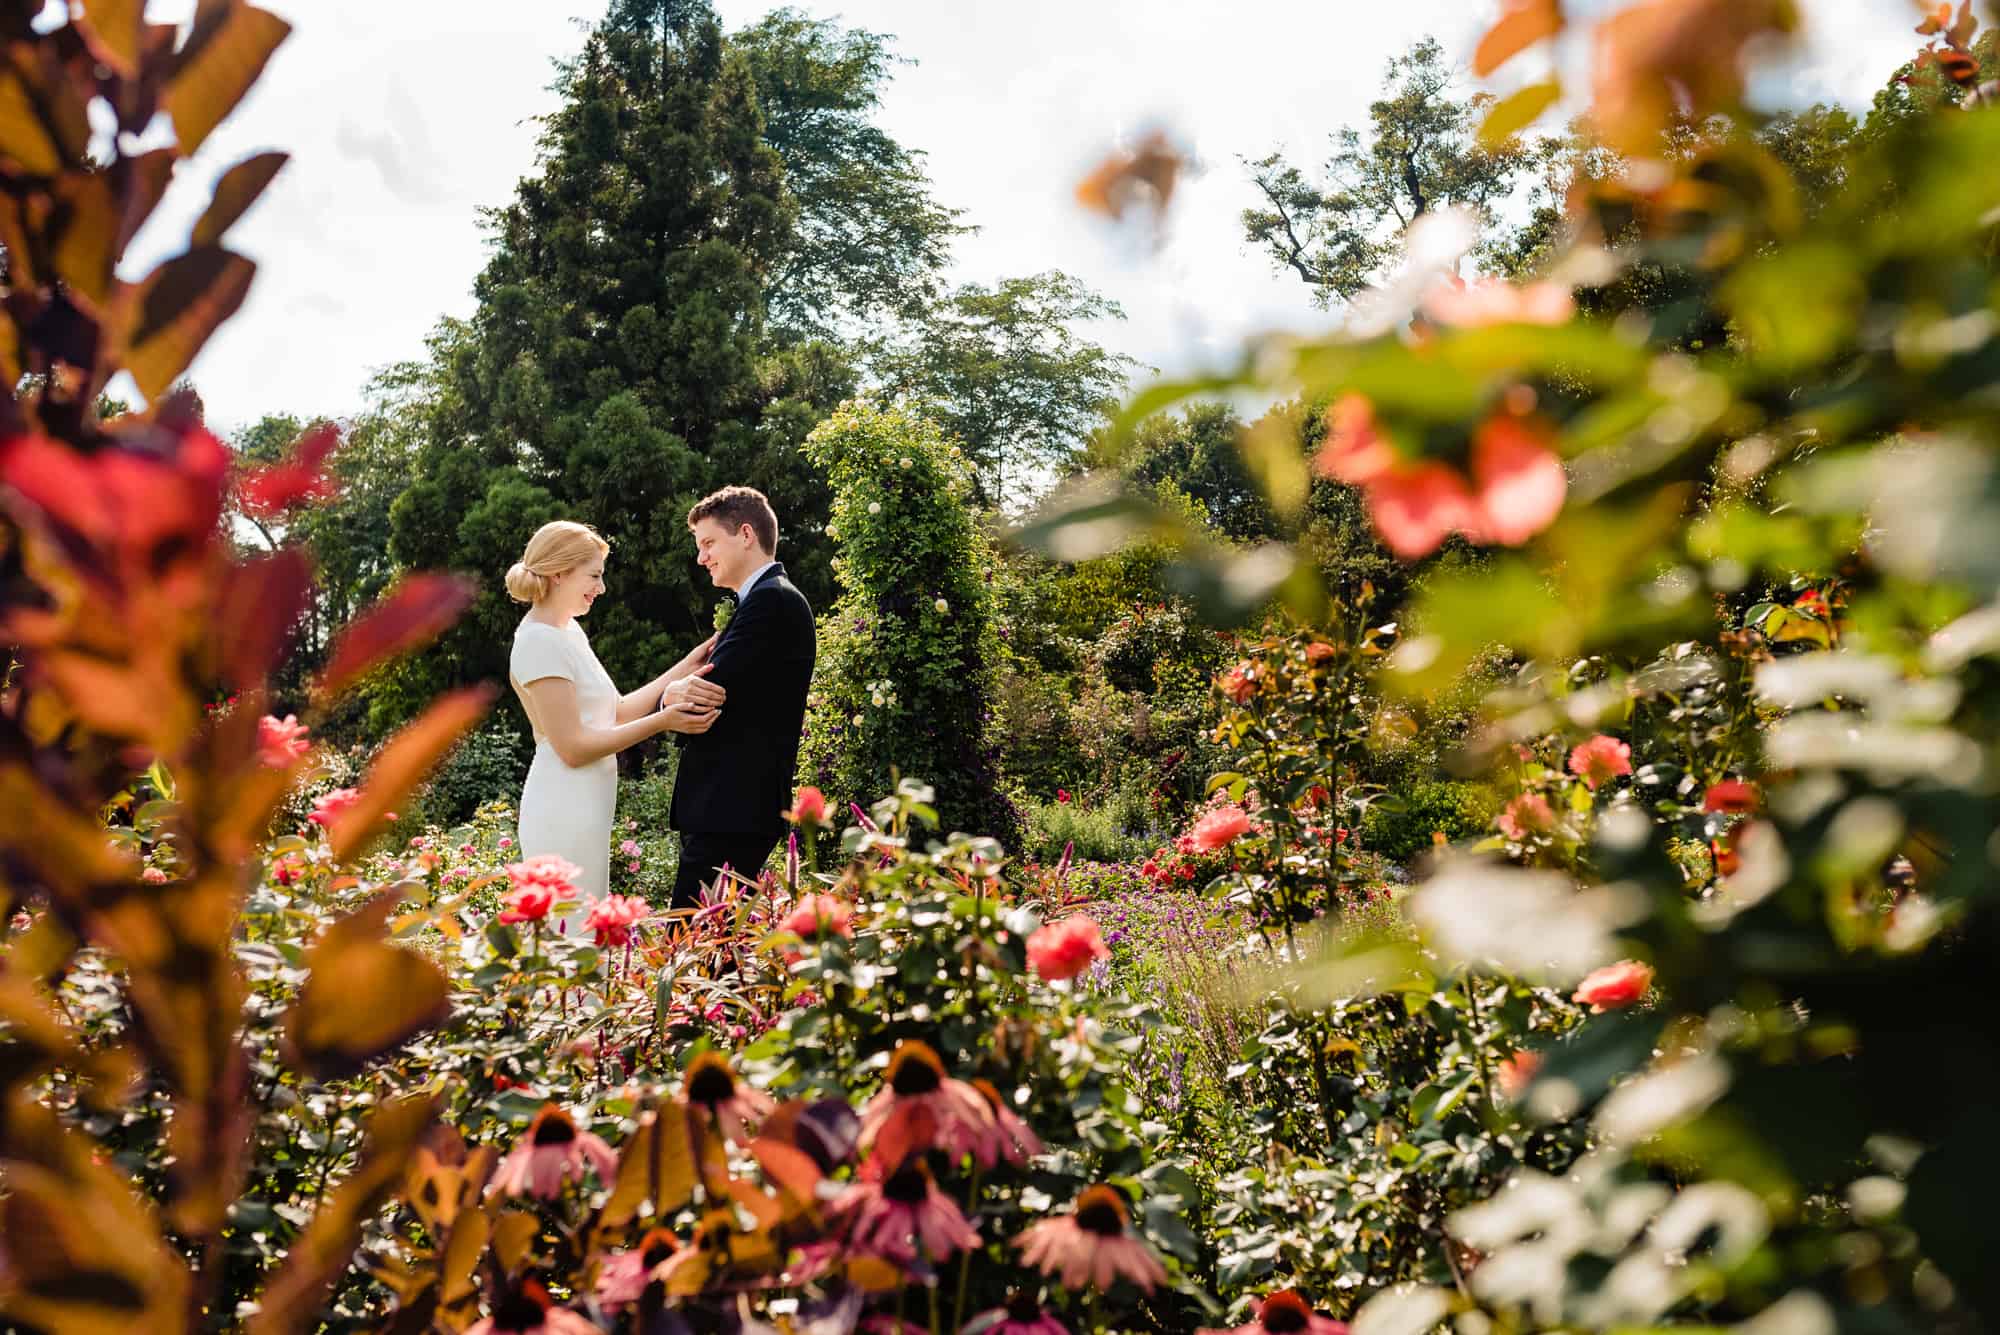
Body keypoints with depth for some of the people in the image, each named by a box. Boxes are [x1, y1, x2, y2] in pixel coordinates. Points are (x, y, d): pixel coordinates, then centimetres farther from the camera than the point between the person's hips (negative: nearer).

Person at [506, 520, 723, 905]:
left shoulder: (569, 631, 13)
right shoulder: (540, 642, -16)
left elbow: (617, 713, 11)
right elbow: (572, 747, -18)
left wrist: (682, 670, 4)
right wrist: (663, 721, -20)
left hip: (584, 811, 10)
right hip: (563, 814, -10)